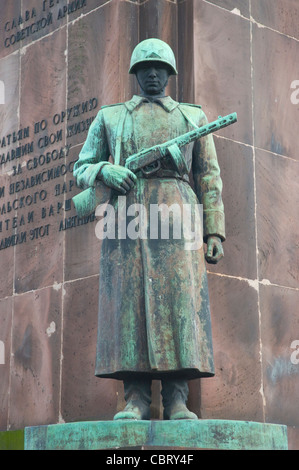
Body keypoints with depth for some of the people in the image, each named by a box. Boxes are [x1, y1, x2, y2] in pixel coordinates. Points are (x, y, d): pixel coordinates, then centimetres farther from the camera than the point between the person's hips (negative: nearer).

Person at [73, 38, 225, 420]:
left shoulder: (193, 116, 20)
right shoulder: (109, 117, 21)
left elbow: (209, 177, 14)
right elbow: (81, 169, 18)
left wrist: (214, 231, 3)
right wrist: (104, 171, -7)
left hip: (175, 215, 0)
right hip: (125, 213, 0)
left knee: (179, 300, -11)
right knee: (129, 302, -9)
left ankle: (177, 400, -11)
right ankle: (136, 399, -9)